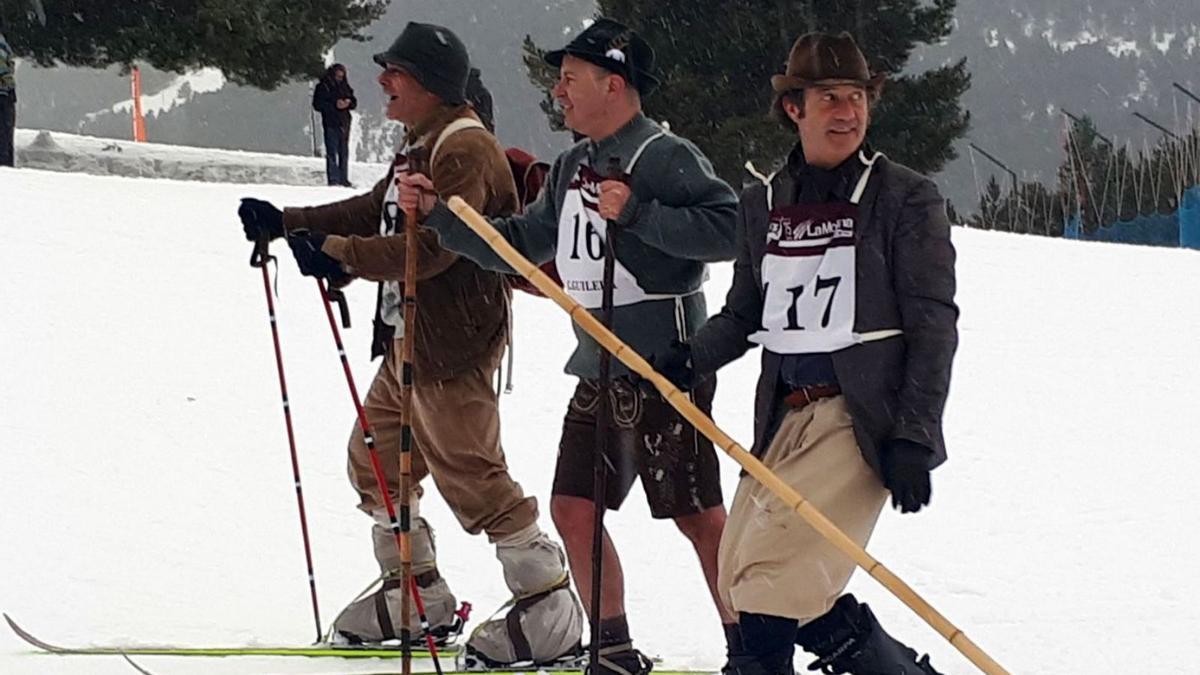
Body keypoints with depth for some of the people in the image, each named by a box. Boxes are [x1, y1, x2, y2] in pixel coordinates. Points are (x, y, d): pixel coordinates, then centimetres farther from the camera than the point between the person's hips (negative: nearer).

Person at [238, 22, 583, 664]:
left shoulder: (465, 151, -18)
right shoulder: (421, 147, 16)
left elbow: (429, 247, -28)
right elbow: (372, 211, 23)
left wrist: (340, 252, -27)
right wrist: (285, 222, 17)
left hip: (451, 347, -11)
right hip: (407, 340, 11)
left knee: (472, 478, -10)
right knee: (376, 462, 17)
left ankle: (550, 609, -5)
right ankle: (416, 594, 28)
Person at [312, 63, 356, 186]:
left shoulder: (345, 87, 14)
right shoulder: (322, 87, -1)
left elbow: (354, 103, 17)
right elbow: (317, 105, -8)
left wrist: (349, 102, -7)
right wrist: (335, 105, -17)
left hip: (344, 123, 5)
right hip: (331, 124, -5)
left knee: (344, 153, 8)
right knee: (332, 152, -9)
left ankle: (344, 179, 13)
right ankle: (333, 180, -10)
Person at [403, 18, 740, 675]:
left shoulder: (665, 156, -12)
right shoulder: (571, 168, 14)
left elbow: (729, 227, -23)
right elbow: (516, 245, 20)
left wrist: (637, 213, -27)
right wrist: (436, 212, 12)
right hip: (598, 370, 9)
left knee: (698, 516, -4)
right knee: (573, 507, 8)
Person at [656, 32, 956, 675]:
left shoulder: (905, 199, -4)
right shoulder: (764, 205, 11)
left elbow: (933, 325, -6)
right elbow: (745, 315, 19)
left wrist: (913, 437, -14)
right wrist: (690, 359, -2)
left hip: (864, 417, -7)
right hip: (786, 415, 7)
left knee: (771, 572, -18)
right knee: (741, 576, 6)